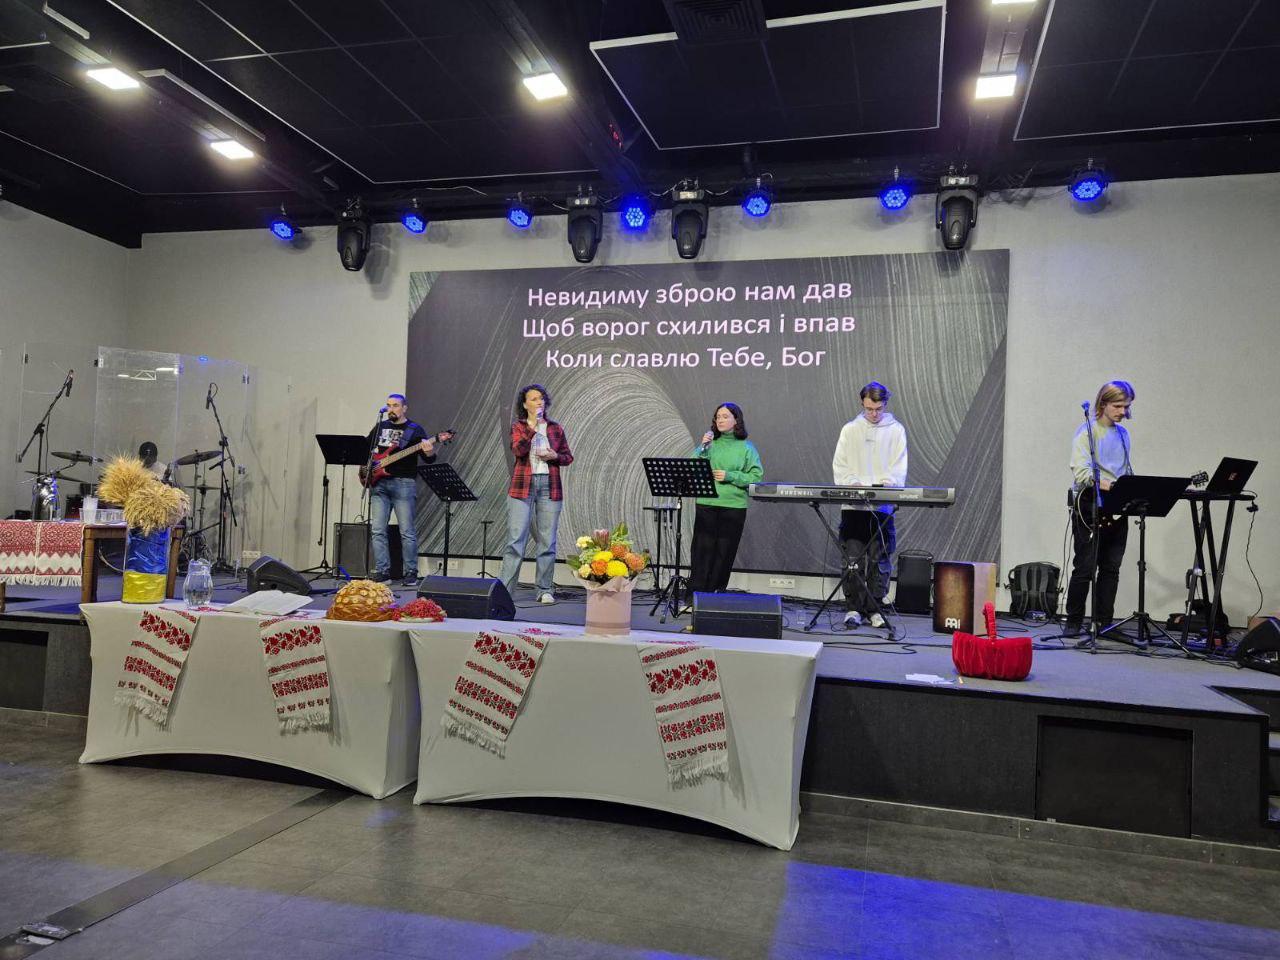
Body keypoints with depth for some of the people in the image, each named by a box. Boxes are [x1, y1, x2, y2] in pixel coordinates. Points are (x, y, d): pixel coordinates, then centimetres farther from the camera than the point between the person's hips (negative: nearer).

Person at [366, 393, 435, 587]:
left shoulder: (415, 430, 3)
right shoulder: (380, 427, 16)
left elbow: (428, 459, -4)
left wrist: (428, 452, -27)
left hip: (403, 483, -4)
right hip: (379, 483, 4)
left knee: (407, 531, -4)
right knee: (378, 530, 0)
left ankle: (410, 573, 5)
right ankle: (382, 572, 7)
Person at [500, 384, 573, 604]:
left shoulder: (555, 428, 11)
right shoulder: (518, 426, 5)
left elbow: (568, 457, 14)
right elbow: (518, 450, -13)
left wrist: (554, 456, -5)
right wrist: (532, 428, -21)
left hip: (550, 487, 2)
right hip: (523, 486, -2)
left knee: (547, 541, 3)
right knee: (515, 539, -5)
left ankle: (545, 590, 11)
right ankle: (505, 589, -2)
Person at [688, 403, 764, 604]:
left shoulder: (746, 447, 5)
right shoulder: (710, 443, 11)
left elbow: (756, 476, -4)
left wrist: (729, 476, -12)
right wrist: (703, 448, -9)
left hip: (733, 506, -1)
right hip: (706, 503, 2)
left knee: (725, 551, 2)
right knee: (702, 549, -3)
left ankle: (717, 593, 11)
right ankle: (696, 594, 1)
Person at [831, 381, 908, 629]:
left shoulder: (896, 430, 7)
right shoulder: (850, 429, 10)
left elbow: (899, 469, 1)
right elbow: (839, 464, 6)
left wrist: (886, 486, -17)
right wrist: (853, 484, -11)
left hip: (883, 506, -1)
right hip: (853, 505, 1)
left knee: (880, 559, 2)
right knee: (853, 558, 0)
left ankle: (874, 608, 11)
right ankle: (853, 608, 7)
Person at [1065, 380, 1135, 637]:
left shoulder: (1123, 434, 15)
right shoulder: (1087, 431, -6)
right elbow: (1080, 471, -17)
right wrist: (1110, 486, -26)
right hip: (1089, 508, -6)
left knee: (1111, 569, 7)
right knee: (1084, 568, -4)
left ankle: (1104, 623, 14)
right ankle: (1074, 622, 7)